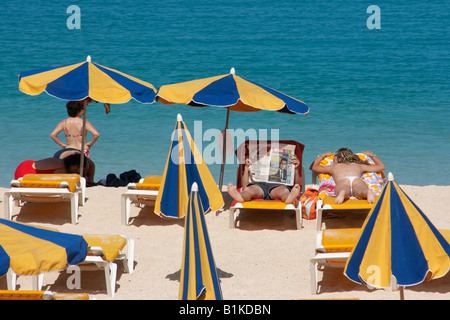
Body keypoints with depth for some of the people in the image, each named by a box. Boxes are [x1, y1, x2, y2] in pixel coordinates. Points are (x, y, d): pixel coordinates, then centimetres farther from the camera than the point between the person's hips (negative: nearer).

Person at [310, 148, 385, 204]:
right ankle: (368, 192, -66)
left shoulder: (334, 166, 39)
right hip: (358, 181, 0)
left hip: (342, 182, 0)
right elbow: (381, 166, 52)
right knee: (361, 192, -31)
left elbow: (313, 167, 54)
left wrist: (322, 155, 68)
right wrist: (372, 155, 68)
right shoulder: (359, 166, 41)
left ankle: (342, 193, -68)